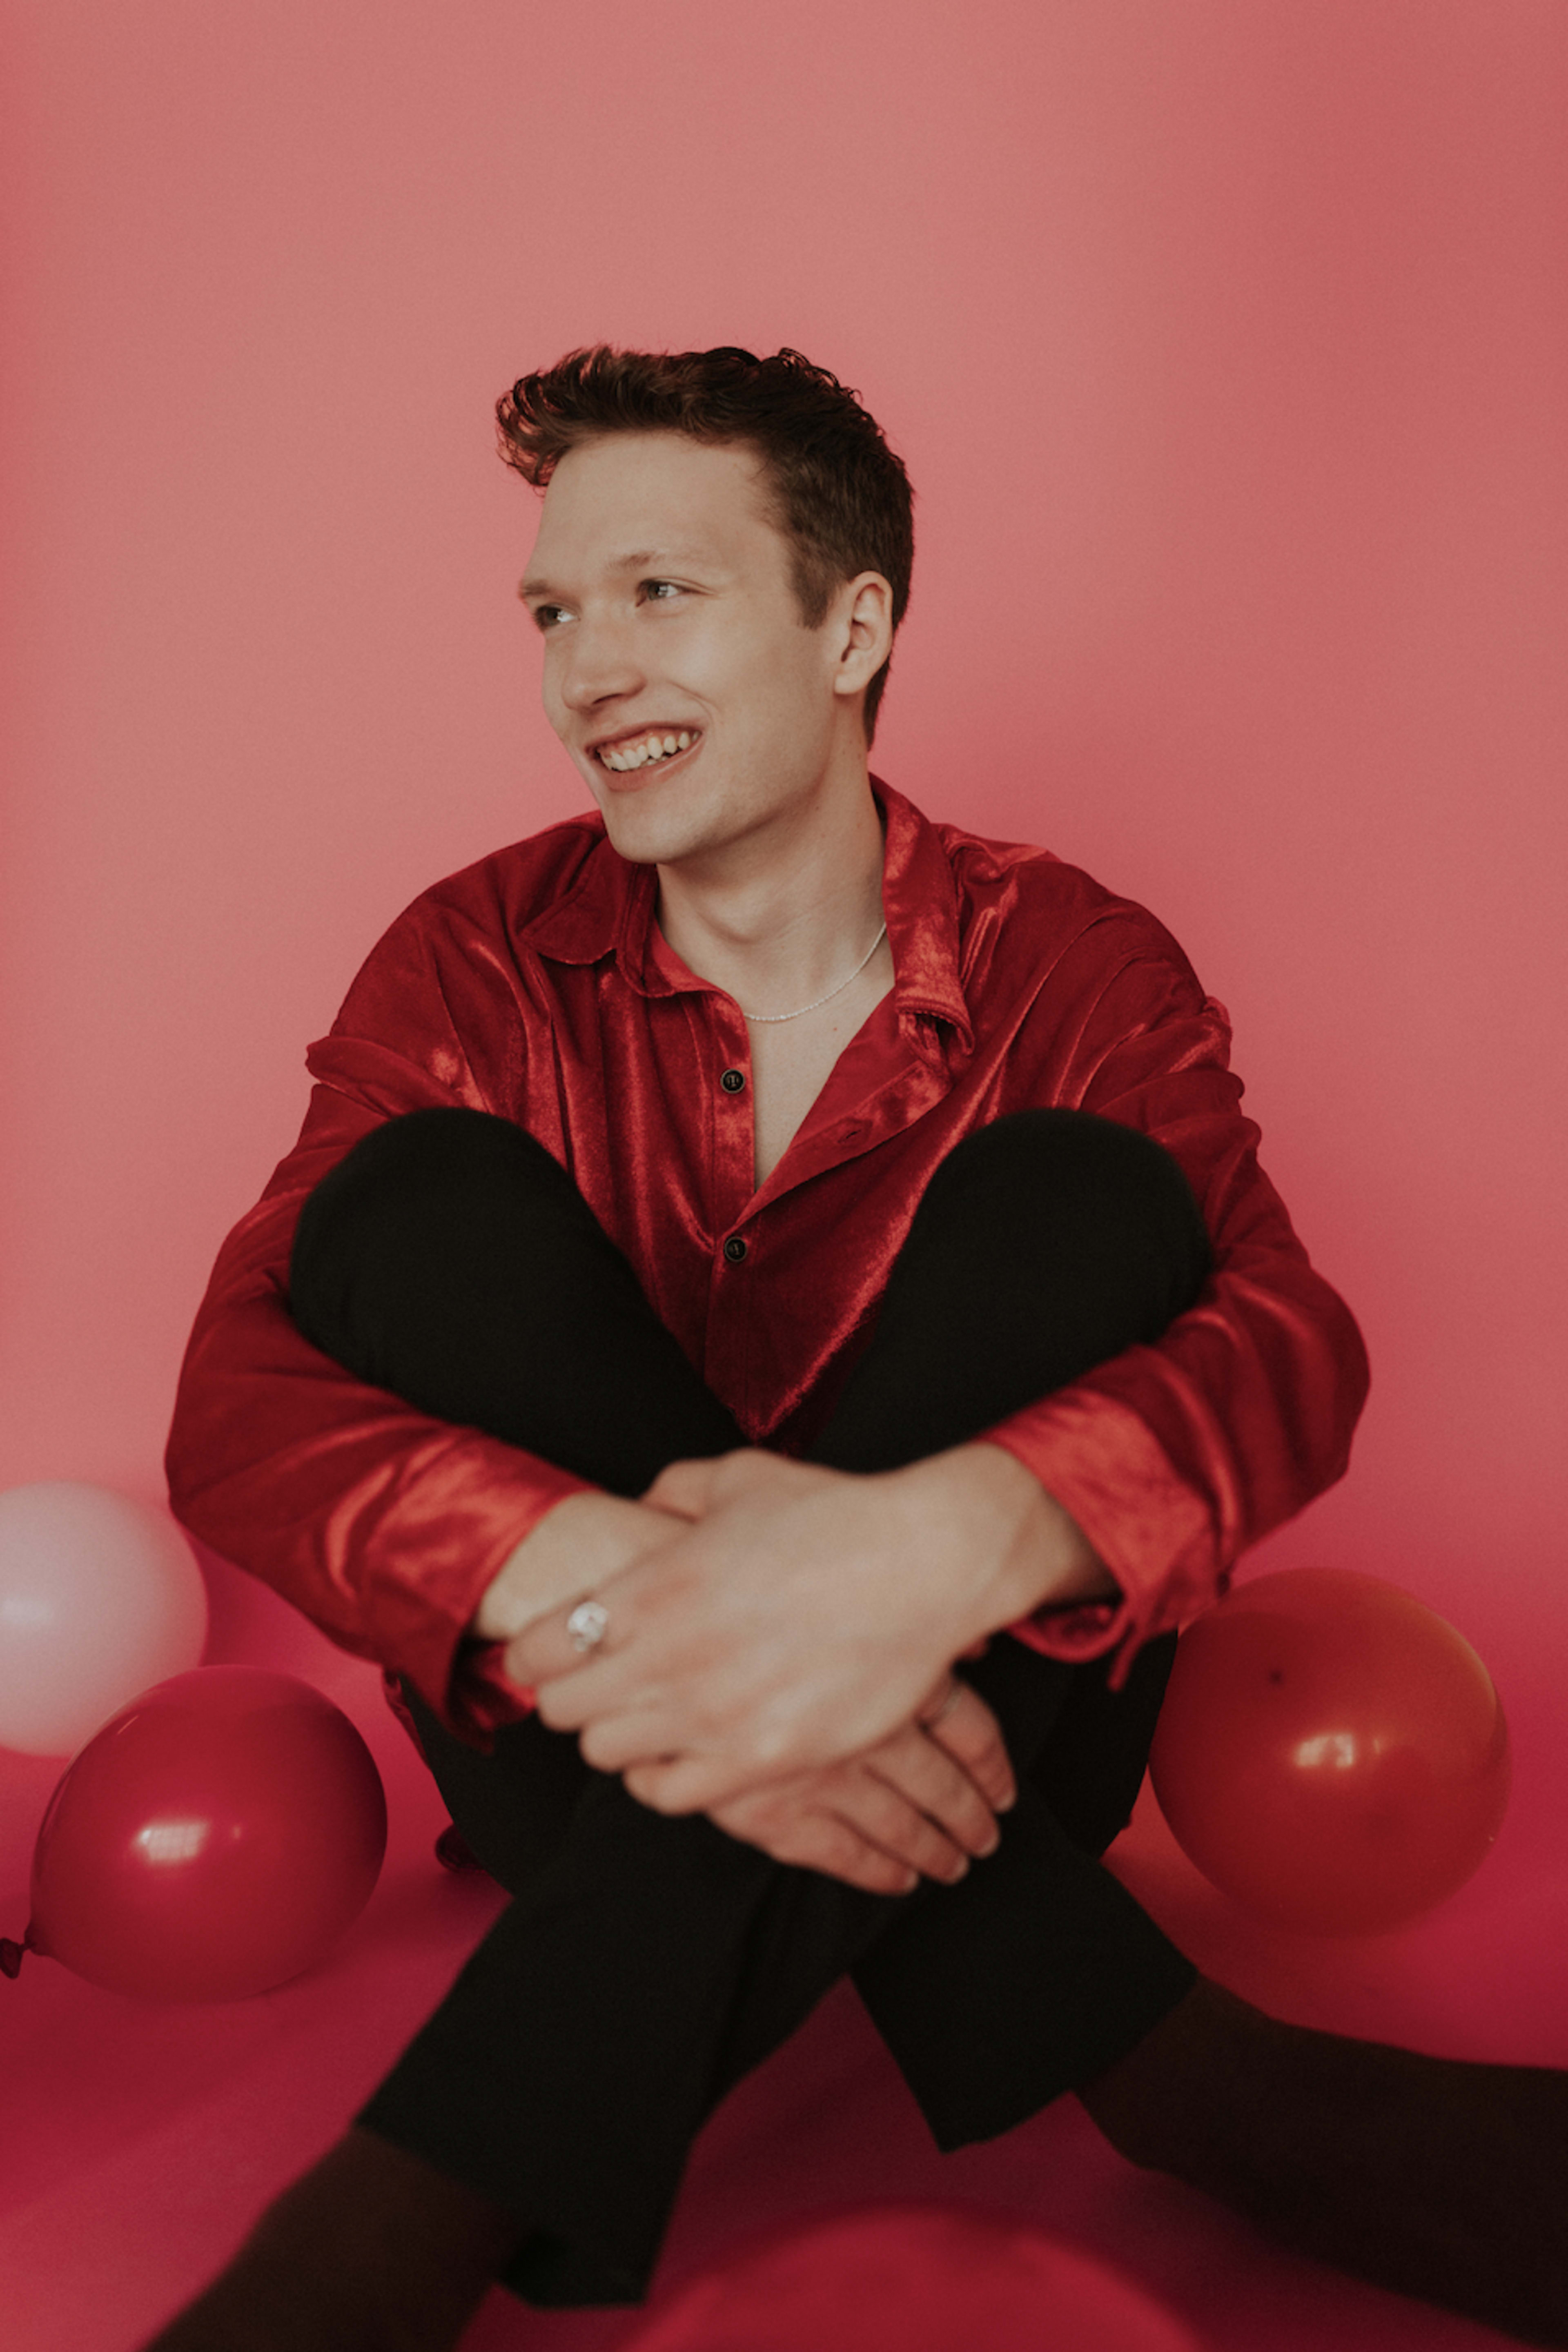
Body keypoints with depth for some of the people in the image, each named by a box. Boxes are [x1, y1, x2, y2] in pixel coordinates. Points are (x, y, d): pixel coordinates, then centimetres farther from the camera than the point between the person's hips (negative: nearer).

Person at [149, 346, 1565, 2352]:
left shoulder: (1069, 966, -4)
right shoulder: (479, 963, -3)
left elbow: (1290, 1345, -21)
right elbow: (236, 1397, -16)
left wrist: (947, 1543, -44)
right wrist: (595, 1580, -38)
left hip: (967, 1719, -1)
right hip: (590, 1743, 2)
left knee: (1076, 1201, -24)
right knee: (422, 1192, -22)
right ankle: (1116, 2048, -23)